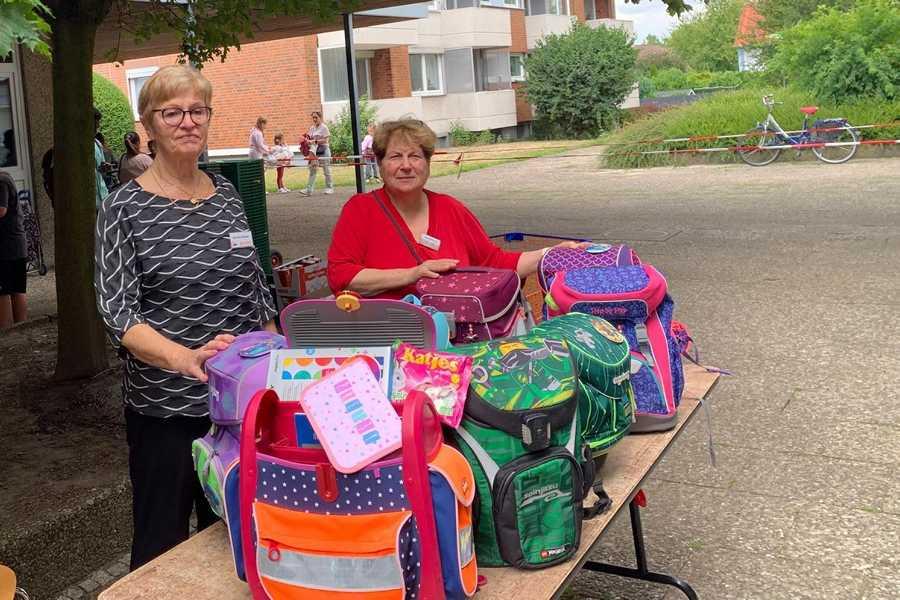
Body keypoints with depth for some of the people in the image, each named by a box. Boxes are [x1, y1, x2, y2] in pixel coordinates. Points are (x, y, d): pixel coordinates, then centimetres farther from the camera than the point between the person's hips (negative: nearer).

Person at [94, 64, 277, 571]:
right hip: (165, 407, -4)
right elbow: (119, 313, -16)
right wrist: (185, 358, -33)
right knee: (162, 545, 10)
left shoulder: (227, 194, 6)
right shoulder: (125, 208, -8)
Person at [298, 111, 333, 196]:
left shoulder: (324, 127, -6)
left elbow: (325, 140, -14)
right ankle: (309, 190, -5)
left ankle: (329, 188, 14)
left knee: (326, 169, 3)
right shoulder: (312, 128, 11)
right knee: (312, 169, -1)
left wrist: (315, 141, -22)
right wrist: (307, 139, -7)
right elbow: (310, 139, 16)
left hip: (323, 150, -5)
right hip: (315, 151, 5)